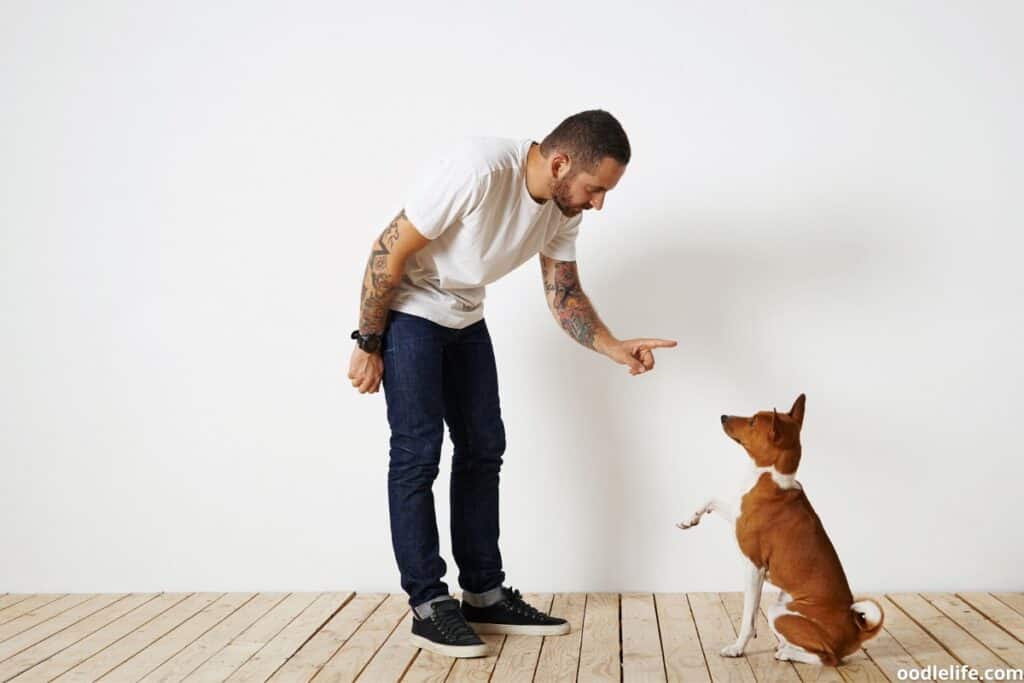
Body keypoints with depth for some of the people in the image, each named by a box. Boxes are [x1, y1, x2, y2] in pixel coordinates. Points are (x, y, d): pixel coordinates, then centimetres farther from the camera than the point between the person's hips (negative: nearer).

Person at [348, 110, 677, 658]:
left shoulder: (564, 208, -9)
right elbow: (390, 250, -25)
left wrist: (615, 348, -16)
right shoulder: (478, 168, -32)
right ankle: (428, 606, 2)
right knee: (417, 454, -8)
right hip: (407, 310, -8)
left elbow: (563, 293, 1)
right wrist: (368, 344, -18)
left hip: (466, 319, 8)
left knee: (483, 449, 6)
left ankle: (484, 596, 15)